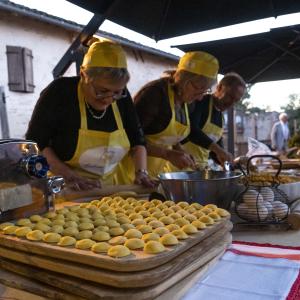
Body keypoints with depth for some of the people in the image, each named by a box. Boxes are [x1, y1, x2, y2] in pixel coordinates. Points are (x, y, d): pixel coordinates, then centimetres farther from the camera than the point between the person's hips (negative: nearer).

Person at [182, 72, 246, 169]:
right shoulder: (200, 101, -9)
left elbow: (215, 152, 18)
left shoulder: (220, 117, 14)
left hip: (200, 167, 8)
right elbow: (190, 129, -27)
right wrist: (217, 149, -32)